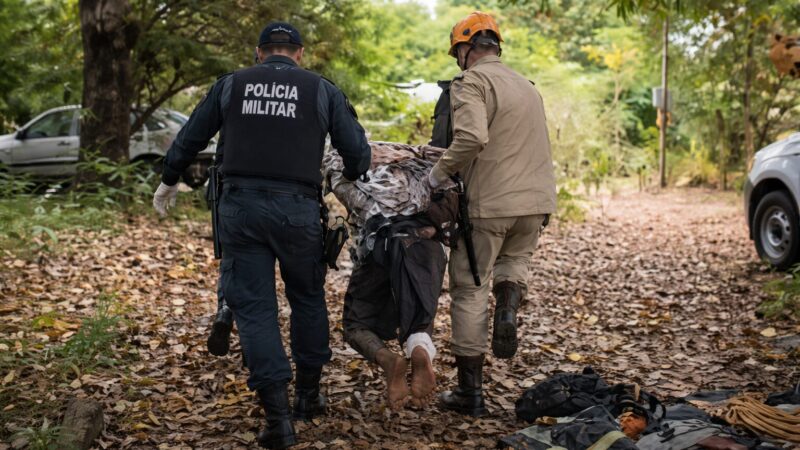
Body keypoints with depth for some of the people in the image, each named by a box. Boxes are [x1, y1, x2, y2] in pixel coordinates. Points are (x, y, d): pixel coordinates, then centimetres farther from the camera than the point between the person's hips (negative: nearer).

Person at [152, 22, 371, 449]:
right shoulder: (322, 89, 9)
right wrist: (351, 182, 29)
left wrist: (168, 182, 33)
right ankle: (308, 393, 27)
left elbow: (188, 139, 18)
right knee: (308, 297, 18)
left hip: (239, 206, 1)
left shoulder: (231, 84, 12)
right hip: (297, 208, 0)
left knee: (253, 305, 4)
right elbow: (357, 153, 8)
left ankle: (277, 414, 0)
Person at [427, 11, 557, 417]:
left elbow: (471, 137, -25)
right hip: (537, 200, 7)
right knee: (514, 261, 32)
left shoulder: (471, 81, -7)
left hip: (490, 203, -7)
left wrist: (440, 172, -11)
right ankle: (508, 309, -1)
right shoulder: (527, 86, 19)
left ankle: (470, 392, 11)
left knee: (469, 289, 6)